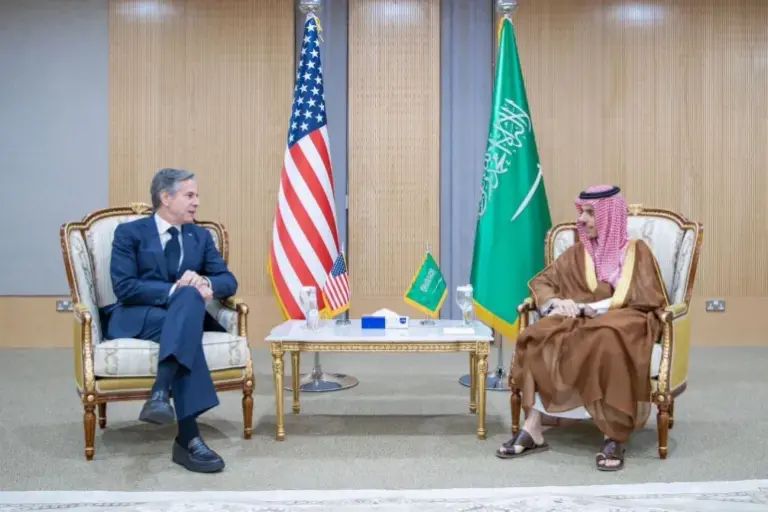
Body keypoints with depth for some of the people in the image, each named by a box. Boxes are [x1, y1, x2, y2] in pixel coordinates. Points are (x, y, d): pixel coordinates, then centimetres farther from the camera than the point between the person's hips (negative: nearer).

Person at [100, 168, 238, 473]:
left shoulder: (201, 236, 16)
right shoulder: (130, 233, 3)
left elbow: (229, 282, 7)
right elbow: (124, 287, -11)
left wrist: (206, 283, -17)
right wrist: (174, 290, -22)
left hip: (186, 314, 4)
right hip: (136, 318, -3)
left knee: (192, 296, -34)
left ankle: (161, 394, -48)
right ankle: (188, 438, -44)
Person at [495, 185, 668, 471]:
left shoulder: (636, 251, 6)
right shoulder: (577, 253, 18)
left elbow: (640, 297, -8)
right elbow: (541, 282, 12)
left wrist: (586, 308, -16)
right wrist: (556, 302, -12)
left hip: (624, 322, -4)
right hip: (581, 321, 4)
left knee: (607, 343, -41)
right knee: (539, 337, -29)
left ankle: (615, 437, -32)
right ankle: (532, 429, -32)